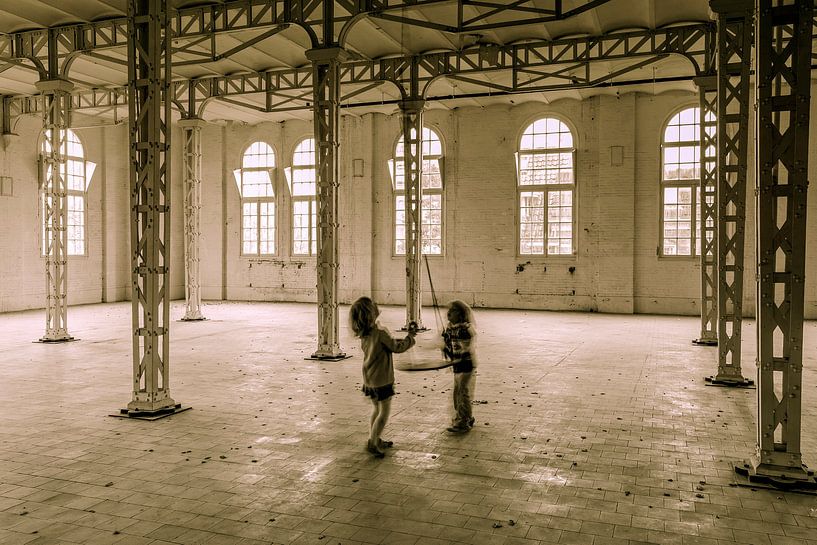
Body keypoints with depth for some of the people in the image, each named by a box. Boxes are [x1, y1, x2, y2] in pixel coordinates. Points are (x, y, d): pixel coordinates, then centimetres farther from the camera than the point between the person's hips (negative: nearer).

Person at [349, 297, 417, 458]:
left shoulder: (364, 334, 2)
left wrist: (405, 337, 13)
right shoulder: (380, 332, -24)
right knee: (384, 412, 3)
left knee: (376, 409, 21)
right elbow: (397, 347, -14)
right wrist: (410, 337, 0)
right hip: (381, 378, -8)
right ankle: (372, 443, 3)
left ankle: (375, 440, 30)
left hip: (369, 378, 8)